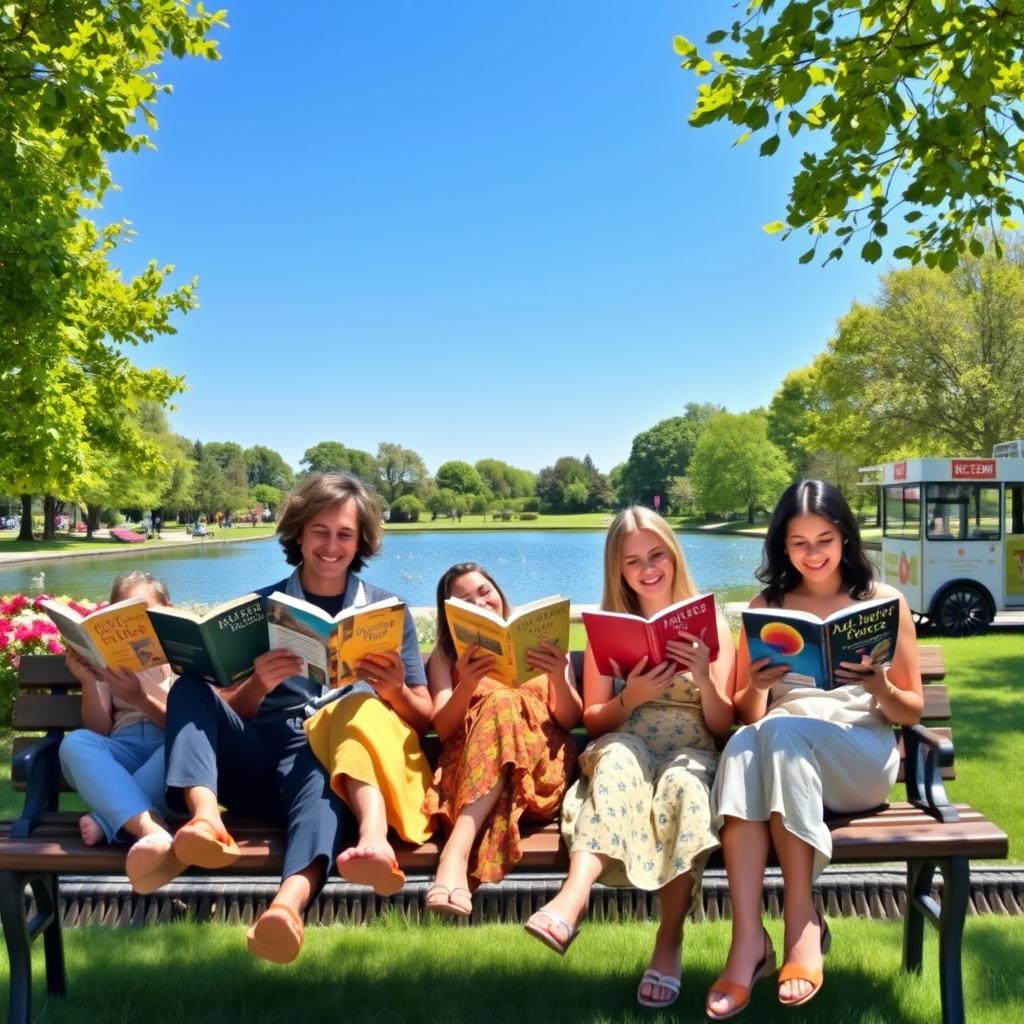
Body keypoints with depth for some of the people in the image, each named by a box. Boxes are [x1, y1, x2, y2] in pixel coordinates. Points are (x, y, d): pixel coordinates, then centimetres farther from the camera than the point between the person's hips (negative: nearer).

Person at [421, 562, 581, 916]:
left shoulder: (542, 643, 22)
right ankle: (461, 853, -49)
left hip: (539, 762, 0)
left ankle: (457, 848, -52)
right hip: (466, 765, 0)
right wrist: (466, 686, -16)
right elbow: (443, 728, 5)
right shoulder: (445, 655, 22)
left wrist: (559, 678, -13)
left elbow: (570, 720, 9)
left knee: (503, 704, -33)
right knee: (500, 702, -33)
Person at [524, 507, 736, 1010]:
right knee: (616, 757, -35)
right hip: (626, 751, 1)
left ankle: (669, 942, -29)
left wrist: (705, 678, -17)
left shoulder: (710, 622, 6)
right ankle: (573, 897, -52)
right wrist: (631, 697, -14)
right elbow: (593, 721, 6)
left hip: (692, 754, 0)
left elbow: (723, 726, 3)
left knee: (685, 784, -36)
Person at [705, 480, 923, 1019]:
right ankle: (748, 939, -38)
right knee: (744, 745, -35)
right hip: (782, 747, 2)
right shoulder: (765, 605, 14)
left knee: (781, 734, -35)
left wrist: (880, 687, -14)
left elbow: (911, 712, 9)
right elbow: (745, 715, 12)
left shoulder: (884, 600, 9)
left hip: (862, 758, -1)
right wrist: (756, 687, -12)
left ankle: (802, 923, -26)